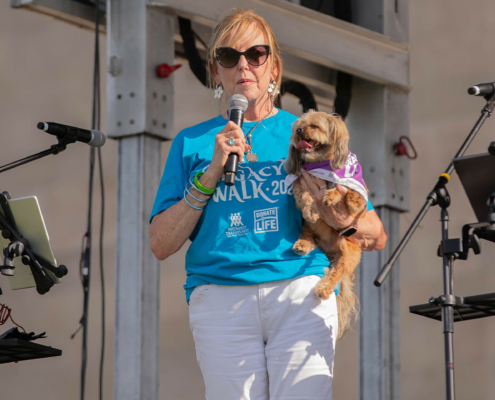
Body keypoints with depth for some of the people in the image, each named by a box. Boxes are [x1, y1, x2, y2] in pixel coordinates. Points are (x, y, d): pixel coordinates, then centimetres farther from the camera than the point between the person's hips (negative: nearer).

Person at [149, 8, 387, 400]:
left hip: (301, 294, 0)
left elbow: (377, 237, 13)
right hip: (220, 297, 0)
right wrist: (211, 174, -4)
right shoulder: (192, 144, 16)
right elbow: (160, 245, 5)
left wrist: (341, 221, -10)